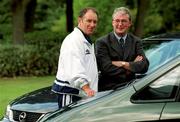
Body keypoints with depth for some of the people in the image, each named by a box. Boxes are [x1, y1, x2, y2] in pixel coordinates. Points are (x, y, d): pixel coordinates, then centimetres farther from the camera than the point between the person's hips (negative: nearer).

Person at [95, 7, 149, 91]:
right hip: (108, 90, -2)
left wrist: (123, 64, -10)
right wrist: (133, 64, -3)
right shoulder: (102, 42, 2)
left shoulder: (136, 41, 13)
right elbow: (106, 68, -10)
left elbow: (144, 66, 0)